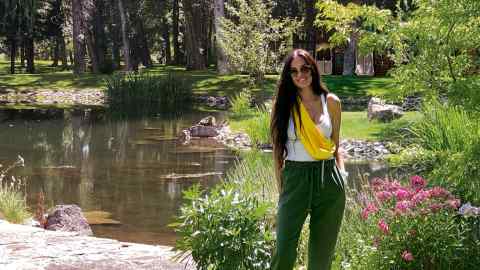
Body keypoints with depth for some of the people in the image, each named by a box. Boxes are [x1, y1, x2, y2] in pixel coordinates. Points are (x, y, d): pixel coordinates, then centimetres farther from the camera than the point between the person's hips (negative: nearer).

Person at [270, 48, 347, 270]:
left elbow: (336, 146, 13)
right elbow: (278, 151, 4)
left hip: (328, 178, 2)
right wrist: (281, 189, 1)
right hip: (295, 177, -1)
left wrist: (342, 175, 1)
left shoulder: (331, 102, 5)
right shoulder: (283, 104, 1)